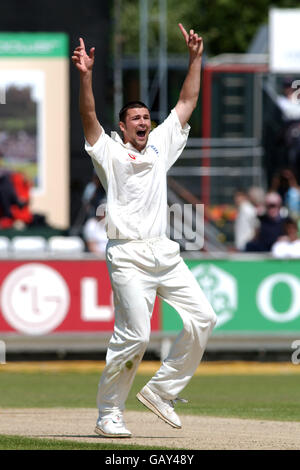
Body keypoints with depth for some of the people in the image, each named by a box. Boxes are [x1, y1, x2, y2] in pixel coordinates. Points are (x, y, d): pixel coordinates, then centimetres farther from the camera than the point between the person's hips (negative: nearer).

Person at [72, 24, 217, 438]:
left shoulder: (161, 145, 21)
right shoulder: (110, 152, 6)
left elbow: (187, 102, 22)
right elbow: (89, 117, -10)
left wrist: (195, 58, 15)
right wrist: (86, 77, -23)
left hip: (165, 252, 6)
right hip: (128, 255, -6)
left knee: (203, 316, -4)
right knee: (134, 336, -13)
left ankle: (161, 391, 8)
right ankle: (108, 414, -2)